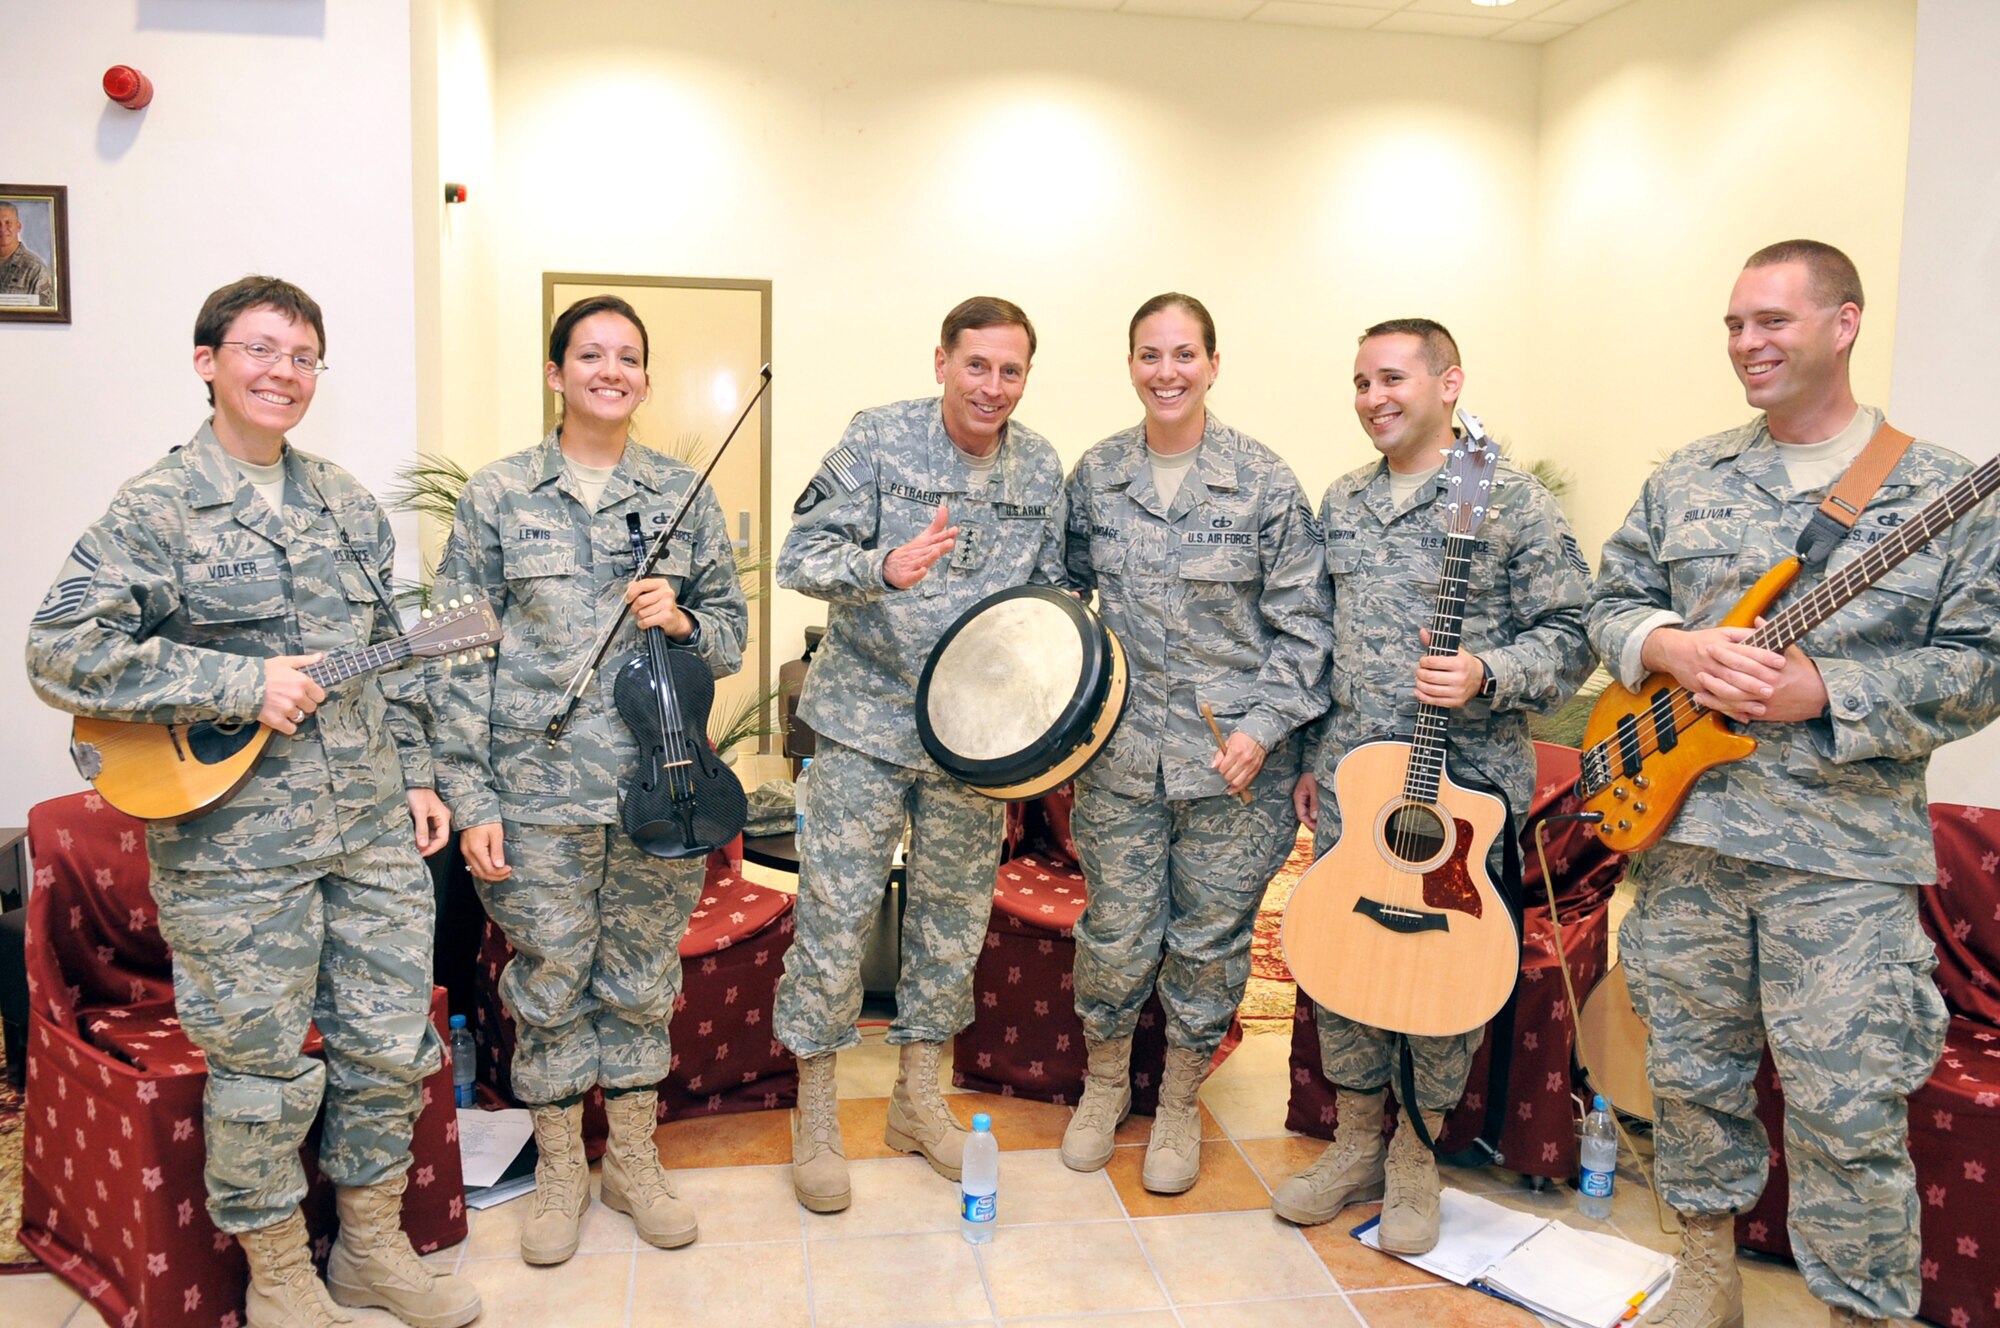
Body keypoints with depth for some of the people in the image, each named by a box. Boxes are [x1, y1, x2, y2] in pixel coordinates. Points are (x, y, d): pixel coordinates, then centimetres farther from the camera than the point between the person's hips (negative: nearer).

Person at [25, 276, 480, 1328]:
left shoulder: (344, 503, 12)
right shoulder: (157, 508, -7)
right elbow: (60, 652, -15)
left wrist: (415, 773, 12)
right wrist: (241, 685, -19)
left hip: (374, 834, 6)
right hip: (235, 849, -5)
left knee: (392, 1045, 12)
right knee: (264, 1071, 6)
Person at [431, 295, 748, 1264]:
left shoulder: (684, 494, 6)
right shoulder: (497, 495, 1)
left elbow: (731, 631, 11)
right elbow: (460, 655, -1)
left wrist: (682, 622, -12)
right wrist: (470, 800, -6)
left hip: (659, 784, 2)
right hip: (539, 790, -1)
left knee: (643, 979, 12)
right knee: (549, 982, 8)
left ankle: (634, 1163, 30)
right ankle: (559, 1171, 29)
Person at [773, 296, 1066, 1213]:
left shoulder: (1040, 469, 3)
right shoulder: (877, 439, -8)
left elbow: (1052, 595, 11)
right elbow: (801, 556, -14)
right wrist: (883, 567, -33)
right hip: (867, 721, -4)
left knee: (954, 914, 12)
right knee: (835, 912, 0)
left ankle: (918, 1099, 30)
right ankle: (815, 1117, 17)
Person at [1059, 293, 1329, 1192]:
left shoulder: (1264, 483, -4)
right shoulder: (1094, 477, 4)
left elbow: (1302, 624, -3)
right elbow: (1065, 593, 15)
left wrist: (1264, 727, -12)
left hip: (1234, 756, -1)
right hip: (1122, 751, 2)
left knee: (1210, 938, 9)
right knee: (1116, 934, 8)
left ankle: (1180, 1103, 31)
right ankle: (1105, 1083, 35)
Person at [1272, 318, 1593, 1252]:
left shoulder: (1511, 500, -8)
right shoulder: (1342, 503, 11)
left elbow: (1569, 636, -8)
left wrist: (1485, 676, -25)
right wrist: (1311, 756, 15)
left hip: (1465, 781, -5)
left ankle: (1416, 1157, 24)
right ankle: (1357, 1143, 28)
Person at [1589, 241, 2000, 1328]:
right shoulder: (1686, 479, 10)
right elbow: (1611, 603, 13)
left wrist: (1825, 692, -18)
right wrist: (1670, 646, -8)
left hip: (1846, 852, -3)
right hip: (1682, 825, 4)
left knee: (1848, 1113, 0)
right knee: (1691, 1073, 15)